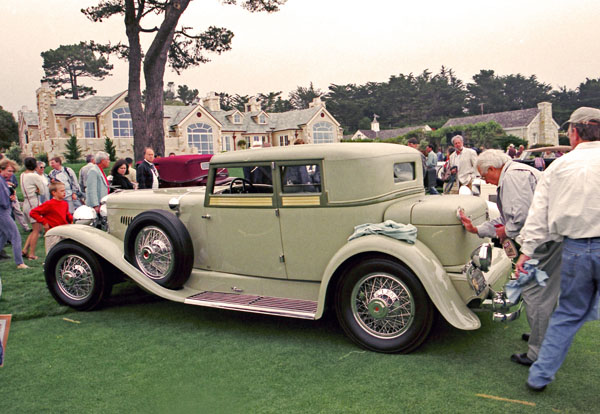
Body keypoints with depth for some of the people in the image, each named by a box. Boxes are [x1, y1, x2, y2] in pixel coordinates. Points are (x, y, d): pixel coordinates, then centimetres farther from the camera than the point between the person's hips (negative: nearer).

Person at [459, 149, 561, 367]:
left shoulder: (513, 174, -13)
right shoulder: (510, 177, 22)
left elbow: (522, 214, -26)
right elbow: (506, 219, 26)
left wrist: (507, 232, -9)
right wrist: (476, 229, 23)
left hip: (544, 239, -11)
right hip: (547, 237, 11)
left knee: (534, 292, -5)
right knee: (545, 291, 21)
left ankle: (538, 354, 3)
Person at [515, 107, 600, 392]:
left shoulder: (559, 166, 2)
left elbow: (539, 213, 2)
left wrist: (527, 250, 7)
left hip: (575, 248, 3)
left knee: (568, 313, 17)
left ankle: (540, 376, 22)